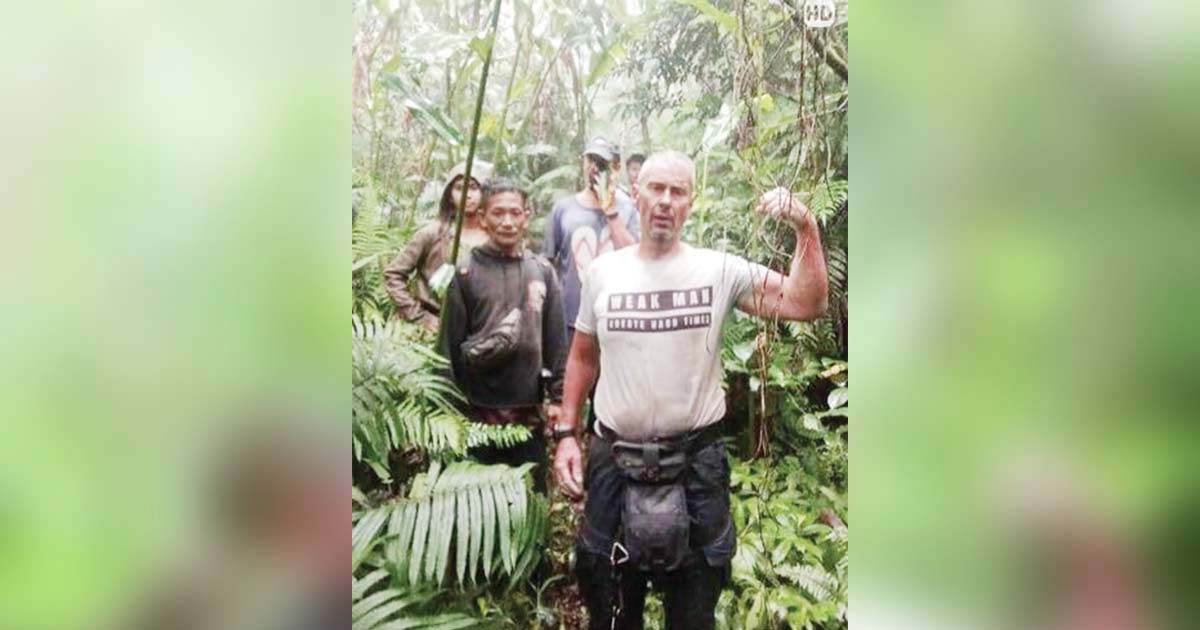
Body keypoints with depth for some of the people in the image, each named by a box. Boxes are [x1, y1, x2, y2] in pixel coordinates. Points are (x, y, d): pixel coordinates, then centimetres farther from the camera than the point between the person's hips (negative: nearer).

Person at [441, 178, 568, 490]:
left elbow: (556, 340, 5)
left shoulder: (542, 271, 5)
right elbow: (451, 344, -3)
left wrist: (558, 396, 1)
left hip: (529, 407, 2)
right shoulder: (467, 273, -2)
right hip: (480, 407, -2)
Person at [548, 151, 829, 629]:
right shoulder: (602, 271, 1)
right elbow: (583, 357, 9)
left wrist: (806, 228, -23)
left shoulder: (719, 270, -6)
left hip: (696, 462, -1)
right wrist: (565, 434, 3)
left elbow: (805, 304, -14)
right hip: (613, 460, 2)